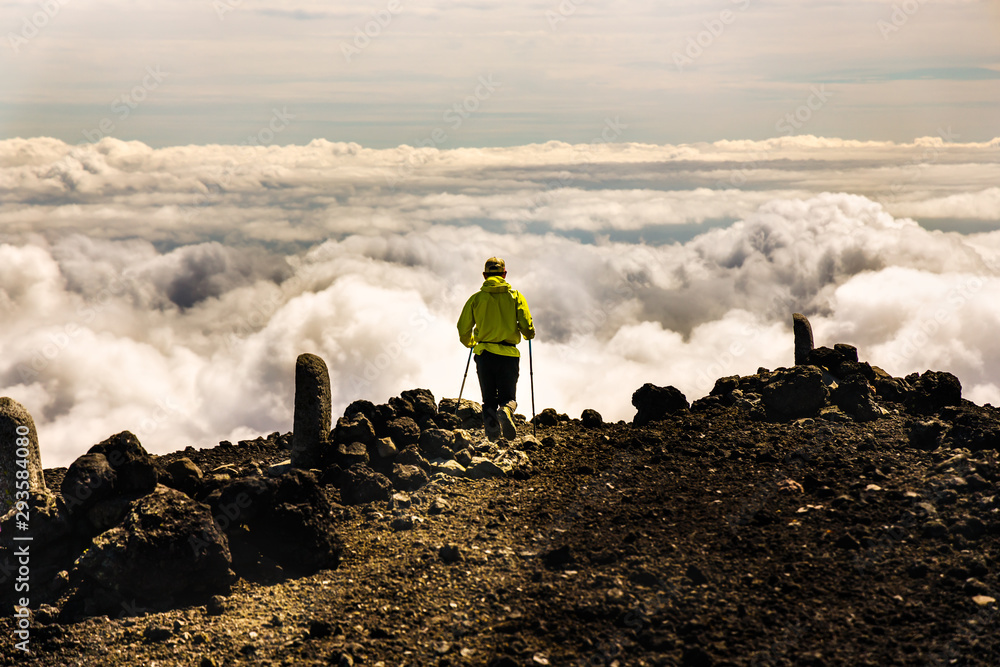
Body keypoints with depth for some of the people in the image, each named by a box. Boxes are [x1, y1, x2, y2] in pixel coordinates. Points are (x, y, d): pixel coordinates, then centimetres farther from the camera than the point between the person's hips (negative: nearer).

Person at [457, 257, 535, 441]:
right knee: (508, 397, 8)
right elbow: (526, 325, -4)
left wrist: (470, 343, 28)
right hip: (509, 355, -1)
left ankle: (492, 434, -10)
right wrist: (529, 334, 19)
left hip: (484, 354, 1)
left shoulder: (476, 298, 6)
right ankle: (506, 410, -27)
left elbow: (463, 328, 7)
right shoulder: (515, 296, 4)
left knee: (489, 399, 11)